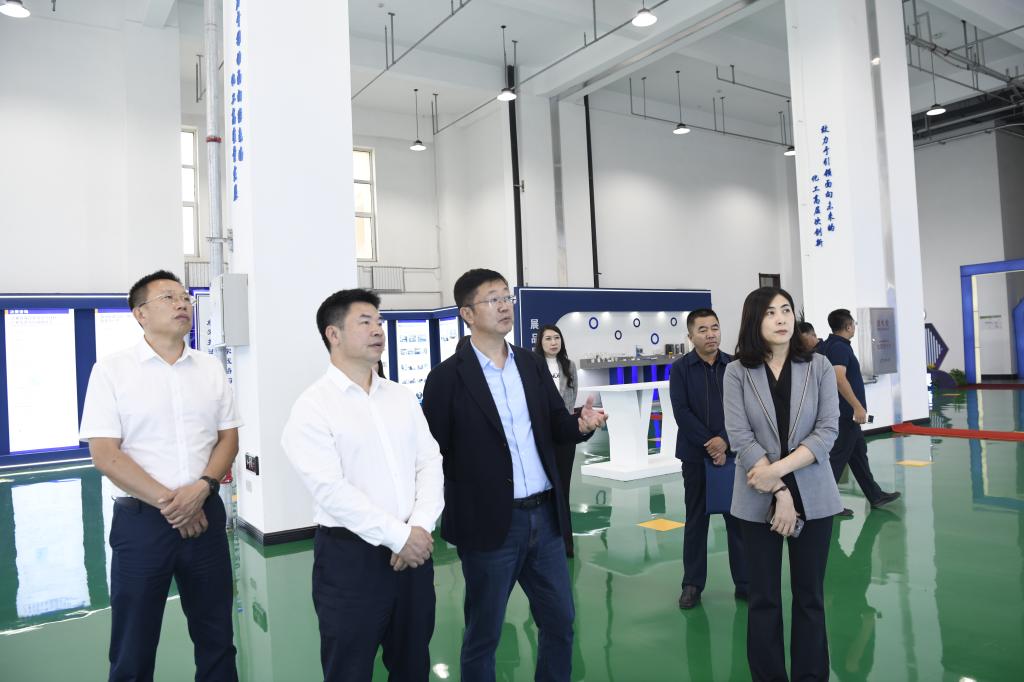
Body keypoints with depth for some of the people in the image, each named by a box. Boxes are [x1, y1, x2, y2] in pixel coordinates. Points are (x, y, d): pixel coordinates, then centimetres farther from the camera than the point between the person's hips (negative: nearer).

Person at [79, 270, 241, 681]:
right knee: (133, 648, 9)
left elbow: (228, 437, 7)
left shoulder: (211, 369, 6)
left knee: (216, 638, 13)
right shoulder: (111, 371, -4)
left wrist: (202, 488, -11)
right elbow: (105, 454, -9)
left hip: (205, 514, 3)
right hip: (141, 520, -3)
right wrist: (167, 502, -13)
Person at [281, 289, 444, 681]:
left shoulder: (403, 397, 9)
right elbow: (331, 489, -17)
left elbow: (430, 463, 5)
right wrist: (398, 536, -16)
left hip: (414, 549, 5)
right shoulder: (313, 406, -8)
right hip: (351, 556, -5)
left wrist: (420, 527, -10)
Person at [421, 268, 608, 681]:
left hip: (545, 516, 5)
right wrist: (456, 514, -10)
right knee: (483, 634, 12)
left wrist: (582, 424, -14)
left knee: (560, 620, 18)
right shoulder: (447, 377, -9)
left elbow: (555, 428, 7)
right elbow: (435, 454, -8)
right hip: (490, 523, -5)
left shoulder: (532, 364, 7)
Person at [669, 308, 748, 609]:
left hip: (732, 453, 1)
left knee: (738, 519, 6)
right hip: (696, 455, -1)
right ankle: (692, 584, 18)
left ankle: (745, 582, 19)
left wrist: (725, 440, -16)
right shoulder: (680, 368, -2)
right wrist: (709, 445, -14)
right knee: (696, 520, 8)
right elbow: (681, 412, -8)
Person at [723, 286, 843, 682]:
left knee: (810, 595, 12)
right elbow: (740, 438, -11)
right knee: (764, 599, 9)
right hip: (758, 500, -1)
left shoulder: (819, 367, -1)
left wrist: (779, 469, -18)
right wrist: (779, 493, -16)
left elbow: (827, 431, -7)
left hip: (812, 497, 1)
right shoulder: (737, 372, -4)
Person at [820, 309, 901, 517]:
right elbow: (840, 378, -27)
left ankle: (875, 496, 27)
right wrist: (858, 407, -26)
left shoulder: (826, 345, 12)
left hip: (844, 413, 10)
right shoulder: (840, 347, -17)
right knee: (838, 457, -4)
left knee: (859, 452, 17)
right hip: (846, 412, -10)